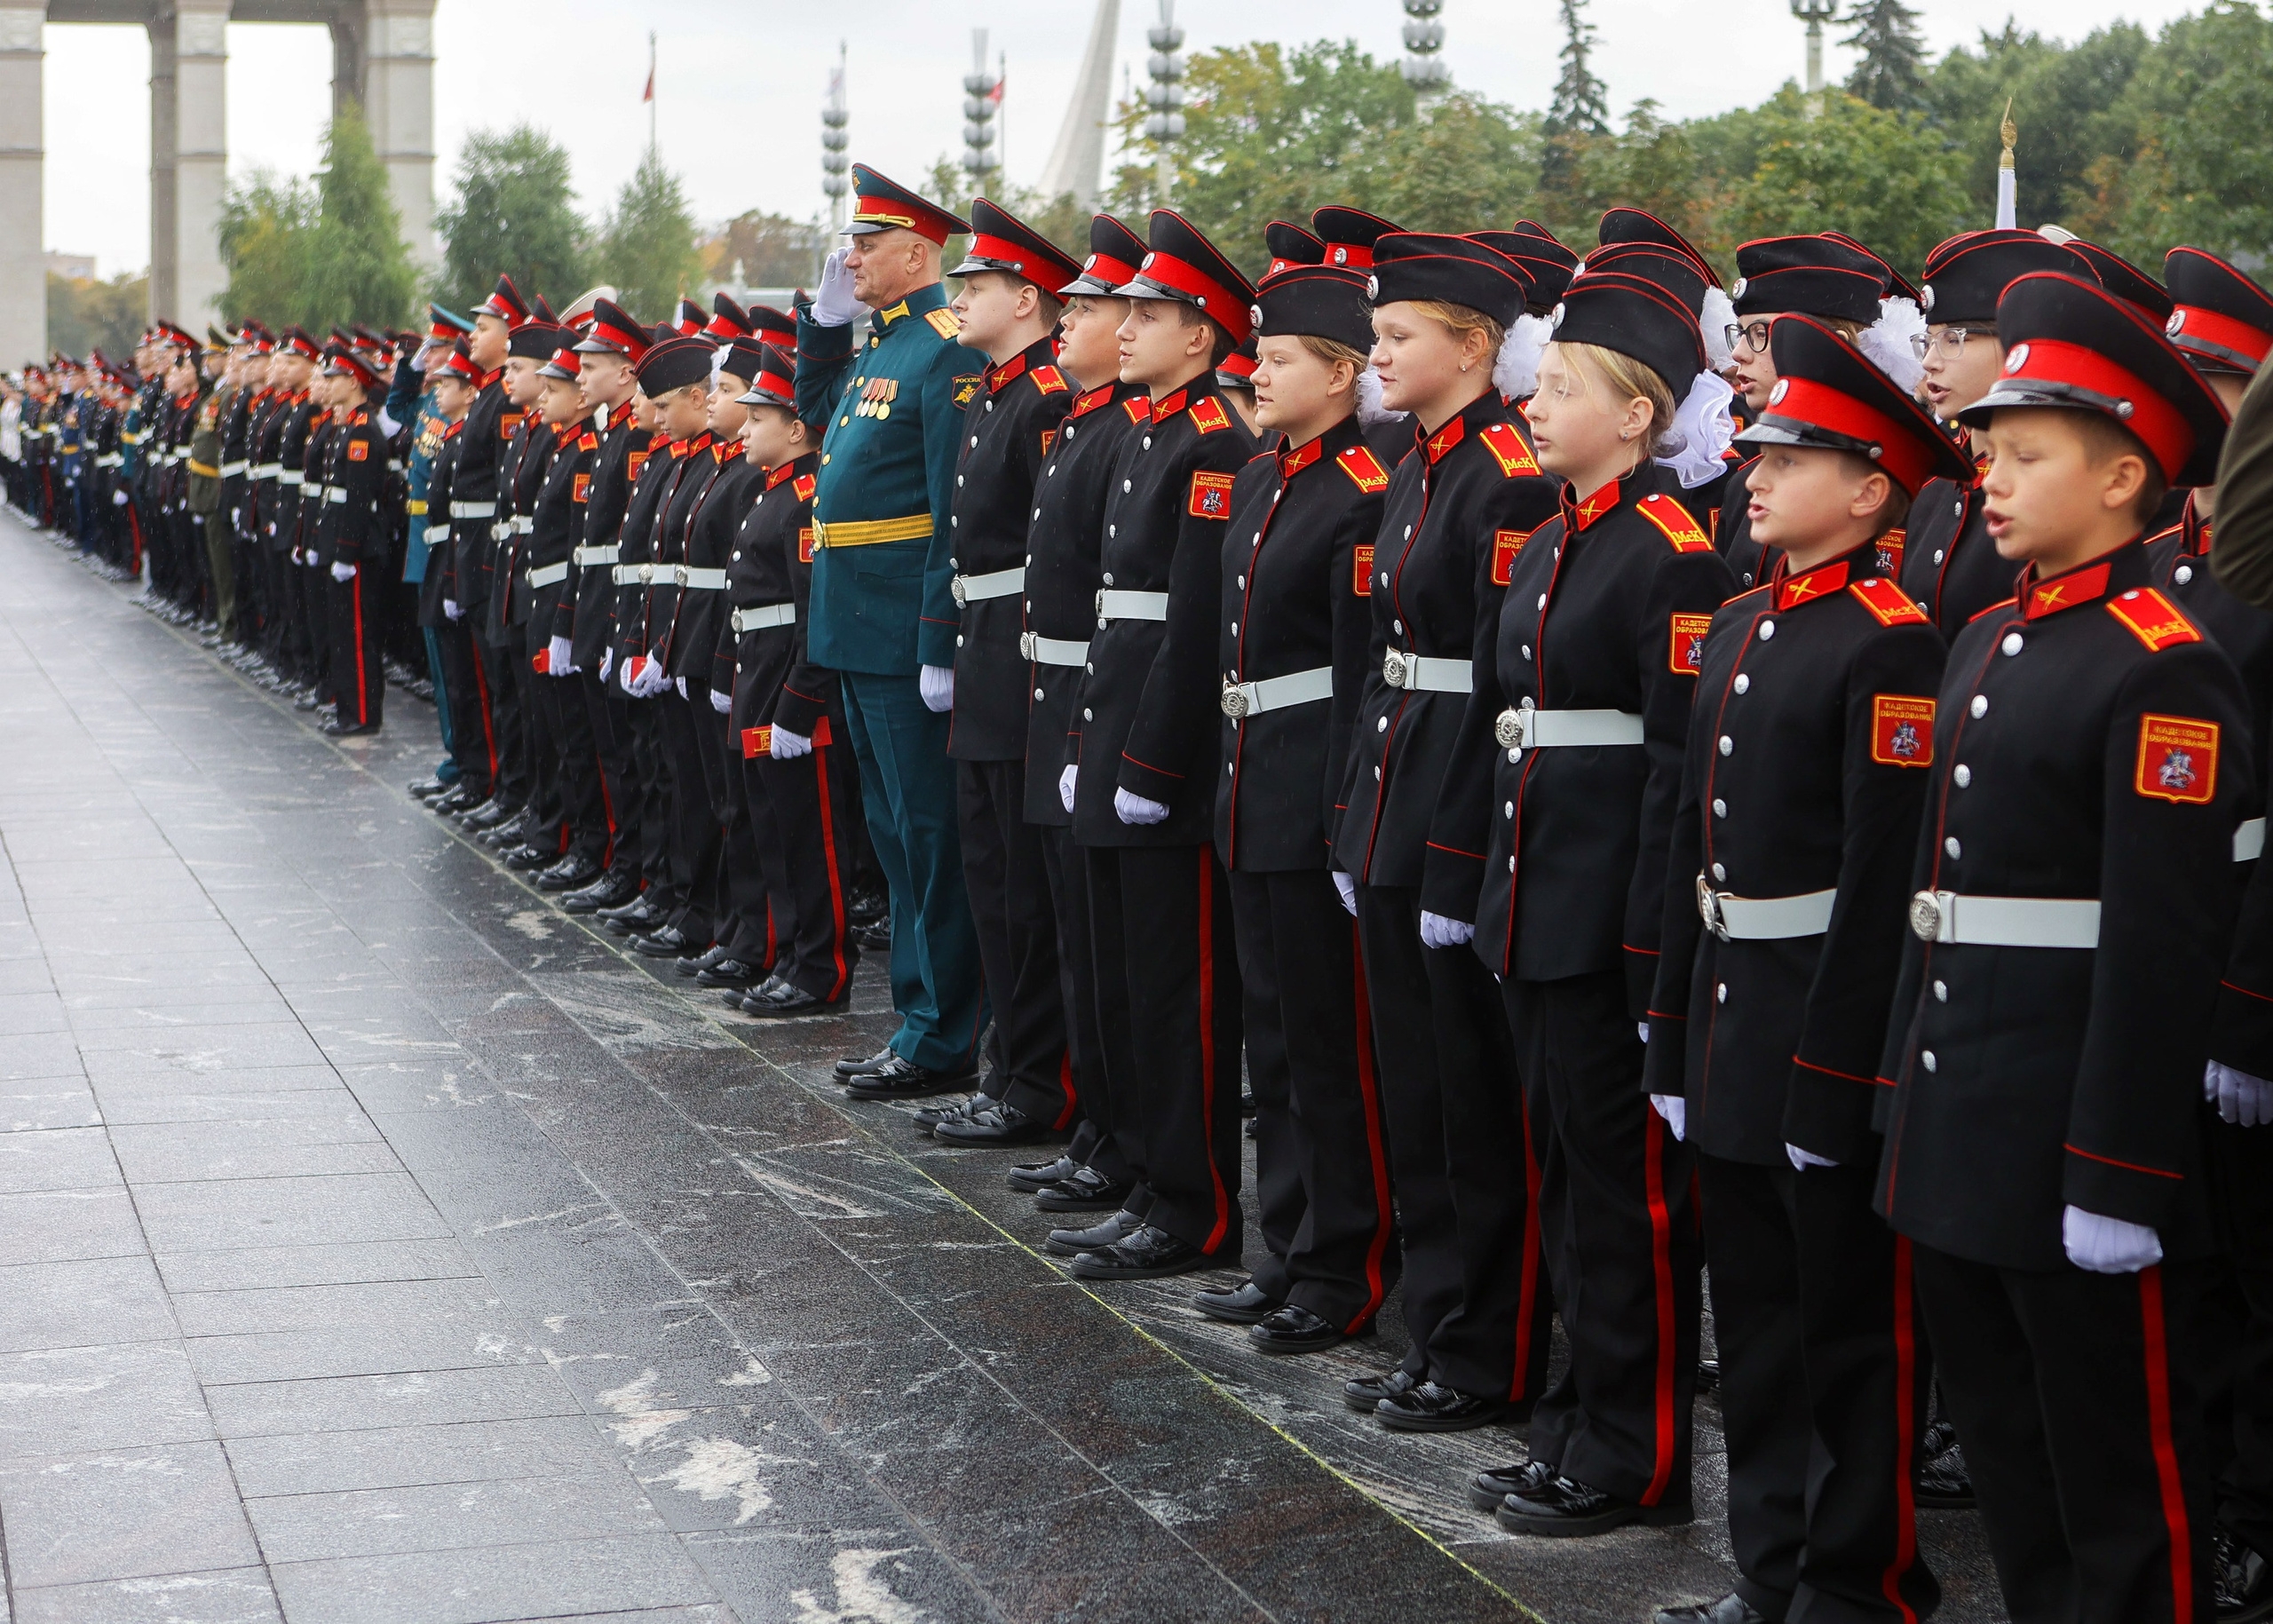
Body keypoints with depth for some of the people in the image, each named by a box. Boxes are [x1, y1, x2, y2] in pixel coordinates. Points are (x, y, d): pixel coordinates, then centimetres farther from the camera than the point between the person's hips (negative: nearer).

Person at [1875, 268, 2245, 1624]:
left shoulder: (2165, 673, -15)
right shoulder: (1990, 639, 12)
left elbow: (2166, 949, -19)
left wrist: (2116, 1178, -21)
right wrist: (1909, 1085, 16)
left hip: (2075, 1130, -9)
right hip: (1961, 1129, 9)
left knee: (2120, 1473, 2)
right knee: (2006, 1457, 18)